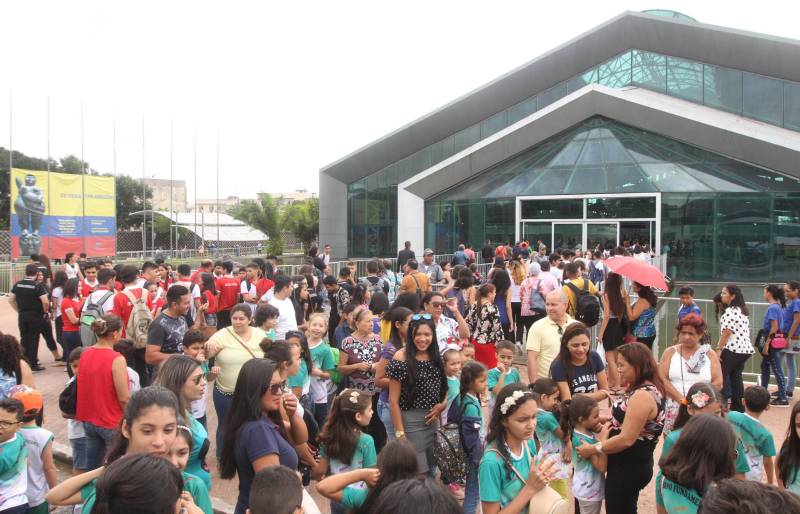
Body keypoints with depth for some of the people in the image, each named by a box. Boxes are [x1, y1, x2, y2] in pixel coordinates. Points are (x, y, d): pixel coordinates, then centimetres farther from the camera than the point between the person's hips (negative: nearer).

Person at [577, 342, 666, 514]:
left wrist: (593, 449, -16)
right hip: (631, 464, 10)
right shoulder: (648, 389, 8)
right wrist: (612, 419, 8)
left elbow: (626, 439, -26)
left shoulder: (642, 395, -25)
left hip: (629, 468, -10)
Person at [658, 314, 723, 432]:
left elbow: (718, 382, 2)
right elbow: (662, 379, -2)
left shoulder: (710, 354, 10)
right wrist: (681, 399, -13)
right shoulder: (670, 352, 8)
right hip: (674, 408, 0)